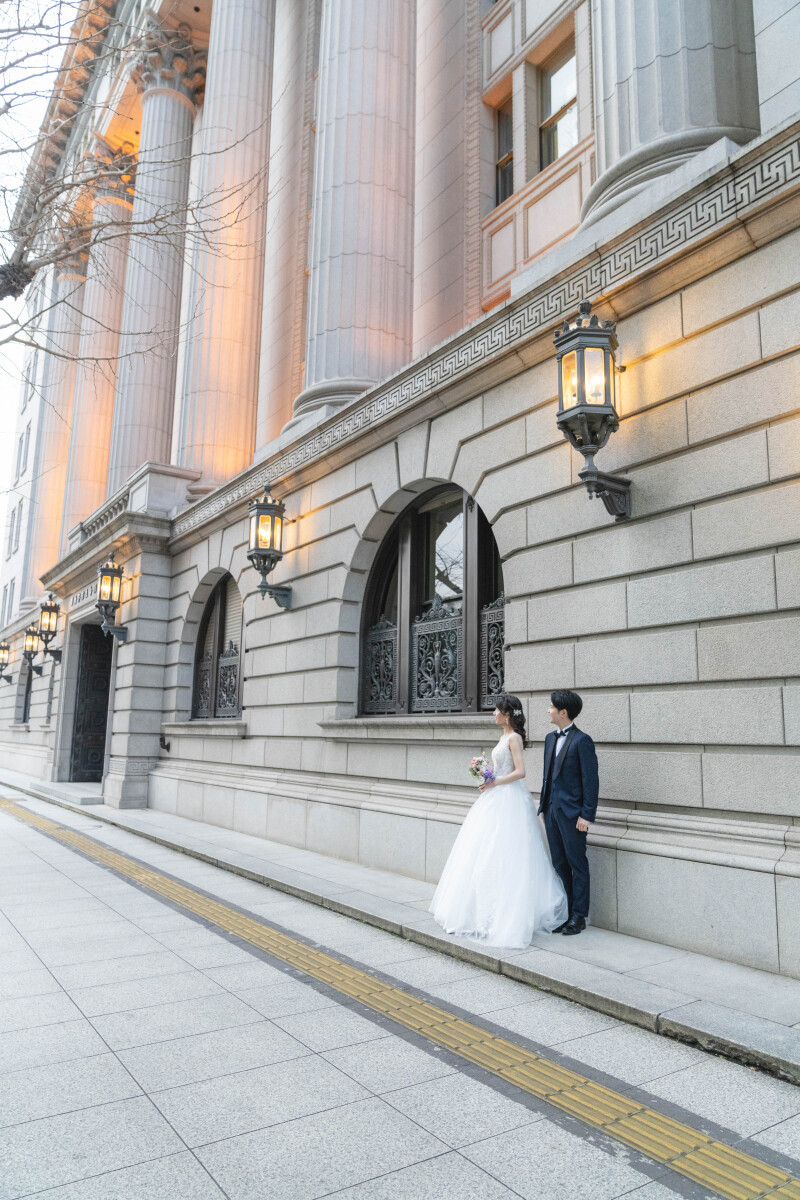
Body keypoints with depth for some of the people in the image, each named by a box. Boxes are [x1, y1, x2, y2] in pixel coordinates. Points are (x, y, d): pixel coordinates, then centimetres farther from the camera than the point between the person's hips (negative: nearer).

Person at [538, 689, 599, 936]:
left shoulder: (582, 741, -13)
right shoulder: (550, 738, 11)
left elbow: (591, 780, -14)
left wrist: (586, 815, -16)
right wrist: (544, 804, 15)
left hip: (572, 813, -7)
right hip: (551, 810, 7)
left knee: (577, 864, 5)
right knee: (559, 863, 13)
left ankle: (578, 916, 15)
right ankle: (563, 912, 23)